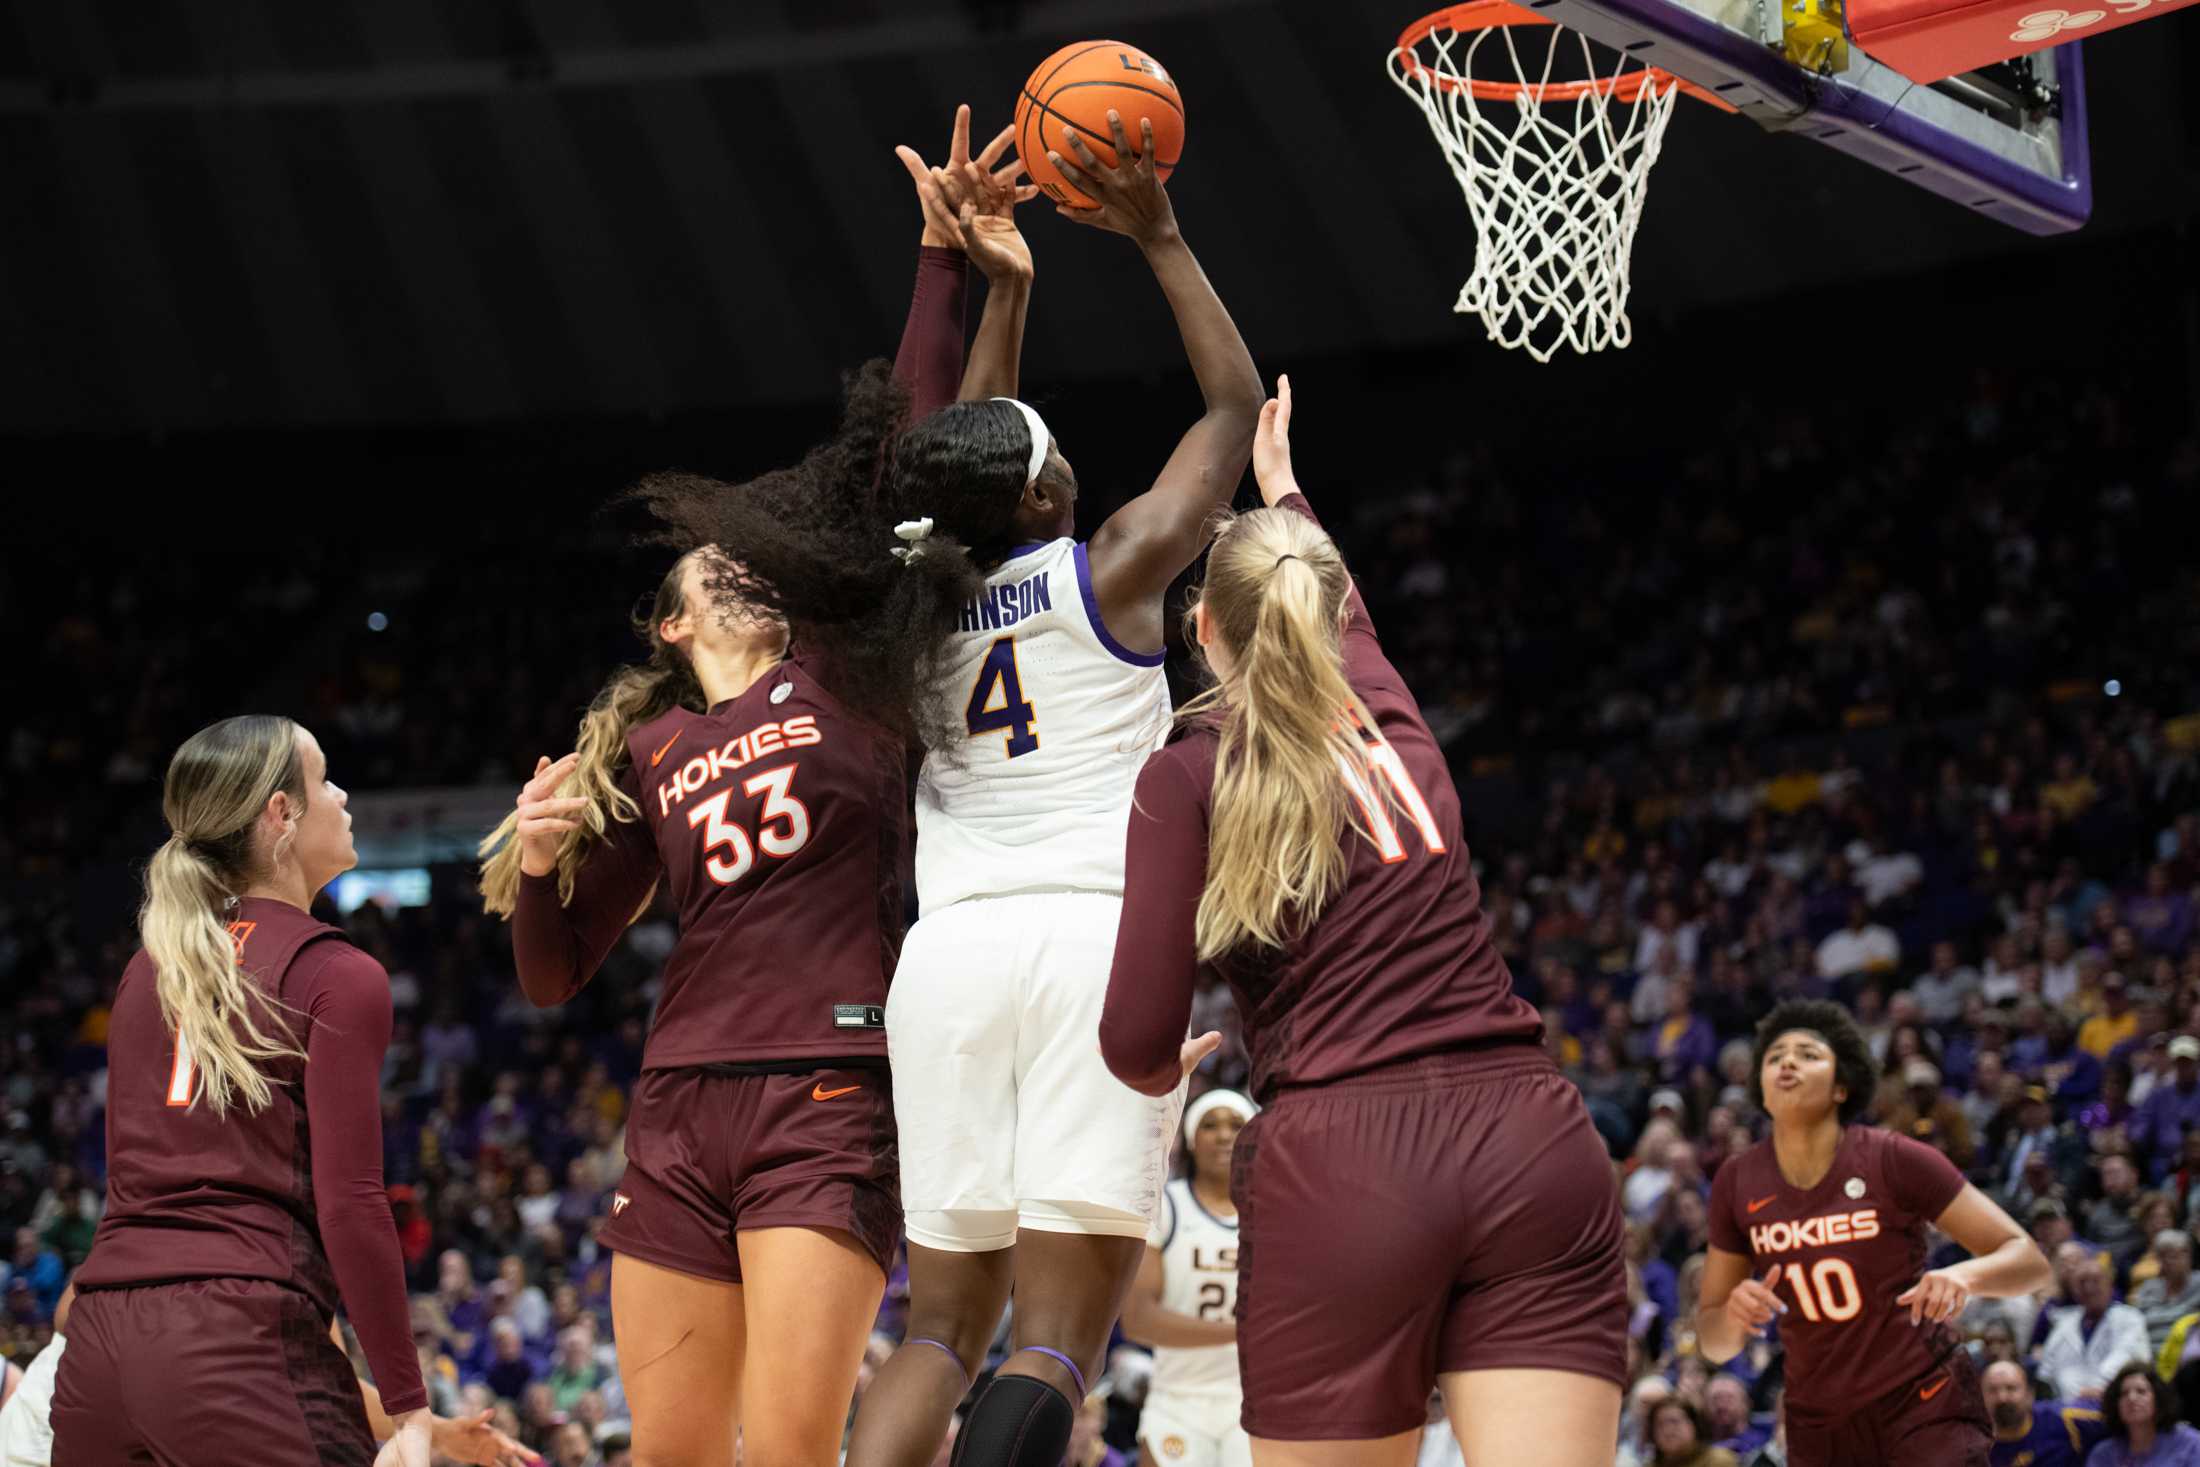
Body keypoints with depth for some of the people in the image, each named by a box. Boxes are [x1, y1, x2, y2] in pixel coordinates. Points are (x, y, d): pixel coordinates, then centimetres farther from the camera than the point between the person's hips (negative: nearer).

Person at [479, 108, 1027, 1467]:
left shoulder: (846, 669, 9)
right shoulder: (645, 753, 17)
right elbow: (557, 972, 15)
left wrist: (943, 260, -3)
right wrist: (534, 863, -5)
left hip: (830, 1095, -4)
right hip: (682, 1108, 4)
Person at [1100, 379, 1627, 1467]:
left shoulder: (1189, 773, 5)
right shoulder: (1390, 721, 20)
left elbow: (1140, 1044, -3)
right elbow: (1348, 618, 46)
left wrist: (1163, 1070, 22)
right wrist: (1284, 492, 66)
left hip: (1341, 1169, -3)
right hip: (1534, 1141, 3)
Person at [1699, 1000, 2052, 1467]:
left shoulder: (1895, 1161, -13)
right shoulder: (1736, 1184, -3)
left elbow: (2029, 1260, -11)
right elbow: (1714, 1344, 6)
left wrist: (1965, 1276, -32)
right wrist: (1734, 1315, -18)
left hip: (1924, 1411, -4)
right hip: (1816, 1428, 4)